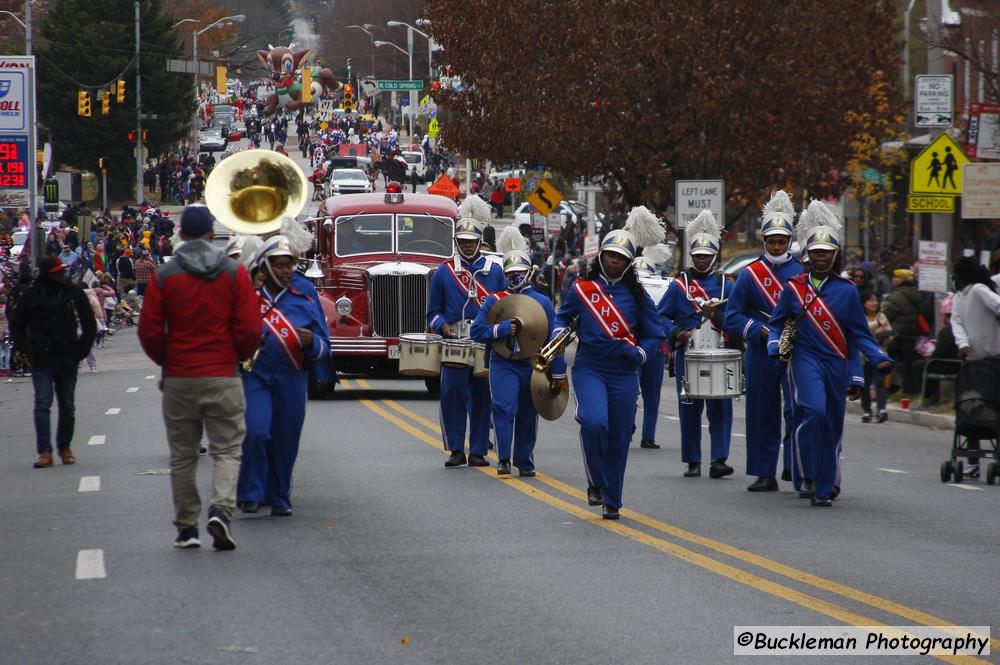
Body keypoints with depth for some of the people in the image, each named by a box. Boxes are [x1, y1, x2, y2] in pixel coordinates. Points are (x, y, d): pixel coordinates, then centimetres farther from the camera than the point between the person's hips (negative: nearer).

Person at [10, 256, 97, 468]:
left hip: (67, 360, 2)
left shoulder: (74, 293, 3)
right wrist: (26, 347, -2)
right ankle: (45, 452, -11)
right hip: (41, 360, -2)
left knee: (67, 406, 8)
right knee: (43, 403, -10)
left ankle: (65, 448, 21)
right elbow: (16, 325, 11)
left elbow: (90, 324, 11)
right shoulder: (32, 296, 0)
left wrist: (82, 349, 3)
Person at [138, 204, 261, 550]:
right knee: (226, 449, 4)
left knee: (182, 455, 10)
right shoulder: (234, 273, -3)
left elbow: (149, 332, -2)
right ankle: (221, 509, -19)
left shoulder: (163, 276, -2)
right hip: (223, 378, -1)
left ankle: (186, 527, 12)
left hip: (178, 379, 1)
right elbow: (250, 329, -5)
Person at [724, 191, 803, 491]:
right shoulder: (750, 274, 4)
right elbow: (733, 317, 2)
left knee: (796, 409, -12)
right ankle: (765, 474, 12)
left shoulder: (803, 272, 5)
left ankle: (793, 467, -7)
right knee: (762, 414, 4)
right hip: (761, 354, 1)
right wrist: (760, 331, -12)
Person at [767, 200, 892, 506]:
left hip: (837, 365, 2)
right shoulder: (794, 286, 5)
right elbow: (777, 322, 14)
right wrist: (776, 346, -5)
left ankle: (824, 489, 15)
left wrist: (879, 358, -3)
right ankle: (806, 476, -16)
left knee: (832, 427, 5)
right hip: (805, 359, -2)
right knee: (813, 411, -25)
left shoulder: (847, 290, 5)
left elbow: (859, 333, 8)